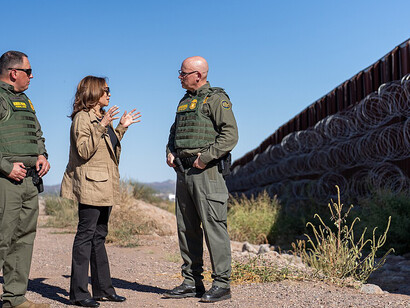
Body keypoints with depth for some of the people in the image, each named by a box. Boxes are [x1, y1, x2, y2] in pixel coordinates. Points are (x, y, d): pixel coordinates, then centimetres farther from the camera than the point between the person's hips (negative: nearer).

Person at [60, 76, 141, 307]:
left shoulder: (103, 117, 19)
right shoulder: (82, 117, -8)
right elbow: (84, 151, -19)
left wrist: (122, 127, 19)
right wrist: (101, 127, -23)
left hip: (105, 185, 9)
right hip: (90, 184, -9)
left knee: (99, 236, 11)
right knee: (86, 235, -7)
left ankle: (103, 289, 17)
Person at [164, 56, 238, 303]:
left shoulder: (216, 99, -4)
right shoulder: (185, 102, 20)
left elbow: (230, 135, -14)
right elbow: (175, 131, 32)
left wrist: (205, 157, -18)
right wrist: (170, 151, 13)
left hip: (207, 172, -8)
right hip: (184, 172, 8)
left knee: (214, 226, -7)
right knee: (187, 228, 9)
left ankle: (222, 284, -1)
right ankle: (192, 282, 17)